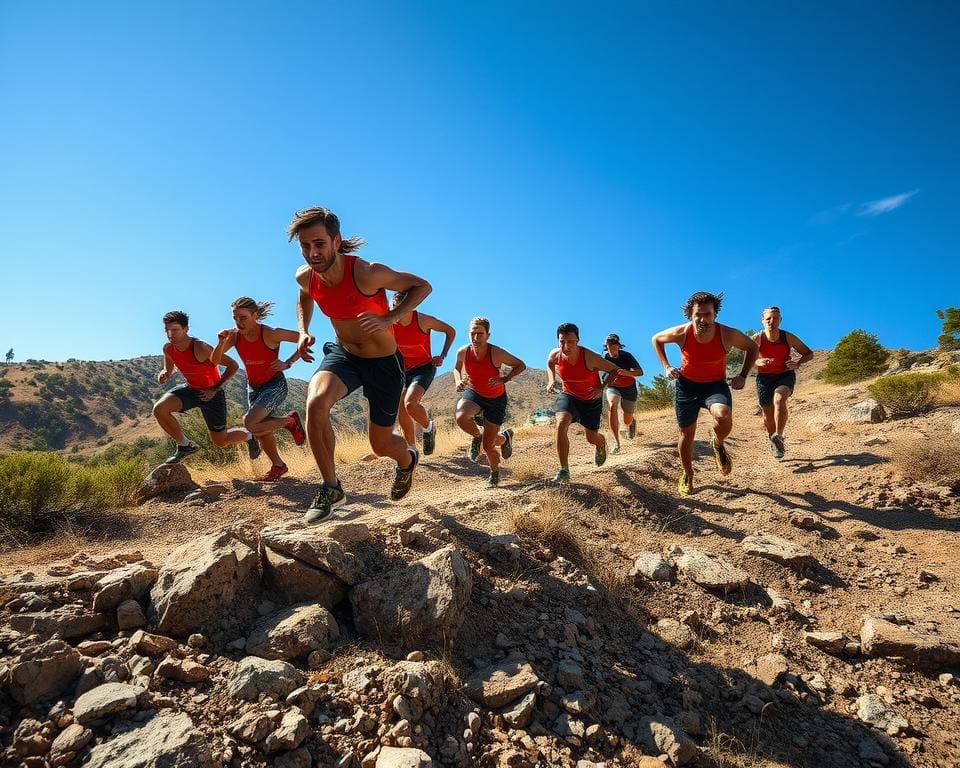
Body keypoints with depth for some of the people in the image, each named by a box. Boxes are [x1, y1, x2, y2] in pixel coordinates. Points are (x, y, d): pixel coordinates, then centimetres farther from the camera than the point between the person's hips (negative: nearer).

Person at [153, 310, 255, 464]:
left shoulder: (201, 348, -31)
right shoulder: (168, 348, -11)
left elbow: (233, 365, -26)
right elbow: (168, 370, 9)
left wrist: (215, 389, -25)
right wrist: (163, 375, -16)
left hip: (212, 394, -5)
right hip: (190, 389, 5)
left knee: (220, 441, 3)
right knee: (159, 409, -21)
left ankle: (248, 436, 36)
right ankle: (185, 446, -1)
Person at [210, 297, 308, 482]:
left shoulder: (270, 334, -24)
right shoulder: (235, 335, -10)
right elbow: (214, 361, -6)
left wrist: (287, 363, -23)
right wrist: (221, 343, -25)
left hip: (275, 385, -6)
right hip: (253, 386, 6)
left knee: (250, 423, -24)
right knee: (262, 431, 11)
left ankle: (290, 421, -1)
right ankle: (278, 466, 33)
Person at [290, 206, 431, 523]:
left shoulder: (367, 273, -29)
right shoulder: (305, 277, -11)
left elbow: (422, 286, -18)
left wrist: (387, 319, -31)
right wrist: (303, 331, -2)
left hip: (383, 362, -3)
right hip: (342, 354, 4)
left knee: (380, 444, 8)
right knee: (315, 404, -29)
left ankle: (407, 460, 49)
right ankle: (331, 488, -9)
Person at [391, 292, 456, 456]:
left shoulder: (423, 321, -17)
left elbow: (451, 331, -3)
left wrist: (442, 356, -10)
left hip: (424, 368, -5)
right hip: (402, 370, 5)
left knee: (410, 404, -28)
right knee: (402, 416, 3)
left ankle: (429, 428, 2)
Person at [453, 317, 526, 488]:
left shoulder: (496, 353, -26)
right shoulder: (463, 352, -15)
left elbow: (521, 365, -14)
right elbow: (457, 368, 8)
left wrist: (504, 379, -28)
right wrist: (458, 381, -12)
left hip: (496, 399, -2)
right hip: (473, 393, 2)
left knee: (488, 445, 0)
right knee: (461, 418, -33)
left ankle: (495, 473, 38)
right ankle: (477, 436, 4)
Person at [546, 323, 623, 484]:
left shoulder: (589, 357, -31)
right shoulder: (555, 355, -19)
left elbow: (614, 369, -19)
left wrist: (602, 388, -31)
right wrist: (551, 380, -8)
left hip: (591, 400, -2)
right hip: (568, 395, 2)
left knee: (592, 438, 12)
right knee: (561, 425, -26)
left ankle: (601, 443, 54)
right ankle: (564, 471, -18)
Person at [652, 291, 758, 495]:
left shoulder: (728, 334, -22)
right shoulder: (681, 333, -21)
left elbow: (752, 347, 0)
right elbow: (656, 339, 1)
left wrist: (743, 376, -5)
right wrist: (666, 367, -5)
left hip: (715, 384, -1)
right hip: (686, 384, 1)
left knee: (724, 418, -32)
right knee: (686, 434, 10)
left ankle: (717, 444, 5)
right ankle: (687, 476, 36)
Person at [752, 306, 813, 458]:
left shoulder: (788, 337, -9)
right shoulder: (757, 339, -11)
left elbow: (809, 353, 2)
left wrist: (798, 363, -18)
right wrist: (758, 362, -29)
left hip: (785, 375, -1)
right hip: (764, 378, 1)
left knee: (779, 399, -33)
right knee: (768, 415, 7)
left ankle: (779, 437, -26)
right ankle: (773, 440, 35)